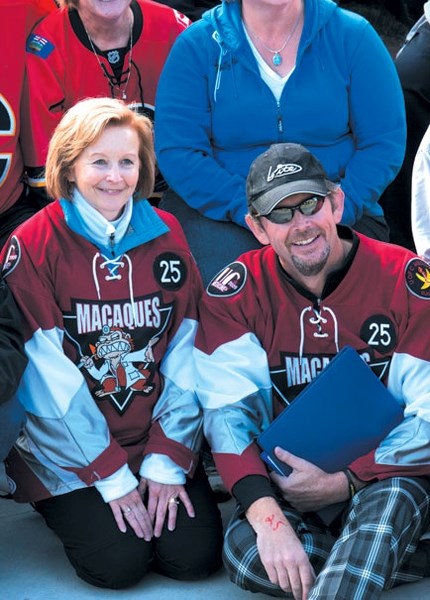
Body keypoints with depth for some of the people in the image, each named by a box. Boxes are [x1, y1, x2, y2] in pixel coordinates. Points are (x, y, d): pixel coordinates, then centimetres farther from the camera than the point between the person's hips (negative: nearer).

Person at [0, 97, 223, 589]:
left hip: (159, 439, 3)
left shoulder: (167, 236, 1)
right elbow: (51, 376, -14)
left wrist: (168, 460, -10)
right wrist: (111, 475, -15)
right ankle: (66, 508, 14)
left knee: (195, 556, -11)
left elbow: (184, 357, -1)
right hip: (69, 451, -3)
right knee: (118, 561, -16)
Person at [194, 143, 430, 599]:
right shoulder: (237, 292, -5)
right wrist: (267, 516, -29)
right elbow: (228, 410, -14)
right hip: (288, 479, 3)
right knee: (245, 551, -28)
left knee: (390, 497, -37)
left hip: (387, 476, -2)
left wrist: (345, 481, -18)